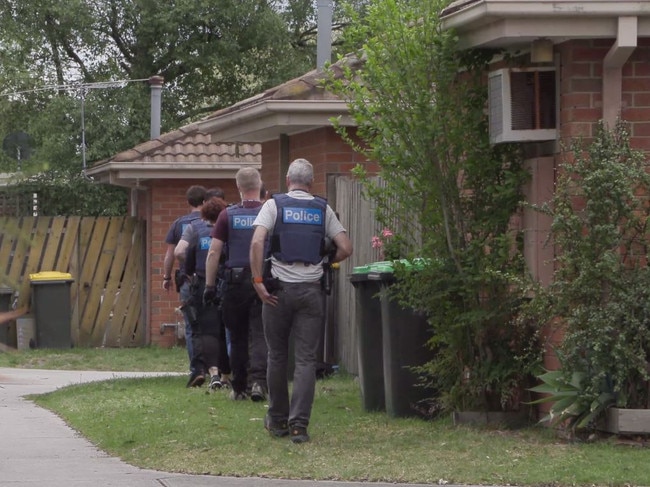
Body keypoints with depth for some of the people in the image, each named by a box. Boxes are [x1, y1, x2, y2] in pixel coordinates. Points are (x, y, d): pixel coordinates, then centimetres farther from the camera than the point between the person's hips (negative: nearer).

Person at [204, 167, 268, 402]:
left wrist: (209, 285, 3)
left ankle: (239, 388, 16)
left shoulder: (228, 215, -1)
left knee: (237, 336, 11)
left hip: (235, 279, 0)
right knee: (259, 334, -1)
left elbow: (214, 252, -2)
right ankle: (258, 380, -20)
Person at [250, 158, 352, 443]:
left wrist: (258, 280, -9)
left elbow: (257, 242, -13)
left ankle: (277, 420, 22)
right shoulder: (322, 209, 7)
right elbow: (345, 248, 2)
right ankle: (299, 424, -9)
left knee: (277, 356, 13)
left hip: (279, 290, -1)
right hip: (312, 289, 1)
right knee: (306, 358, 0)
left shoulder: (274, 205, 1)